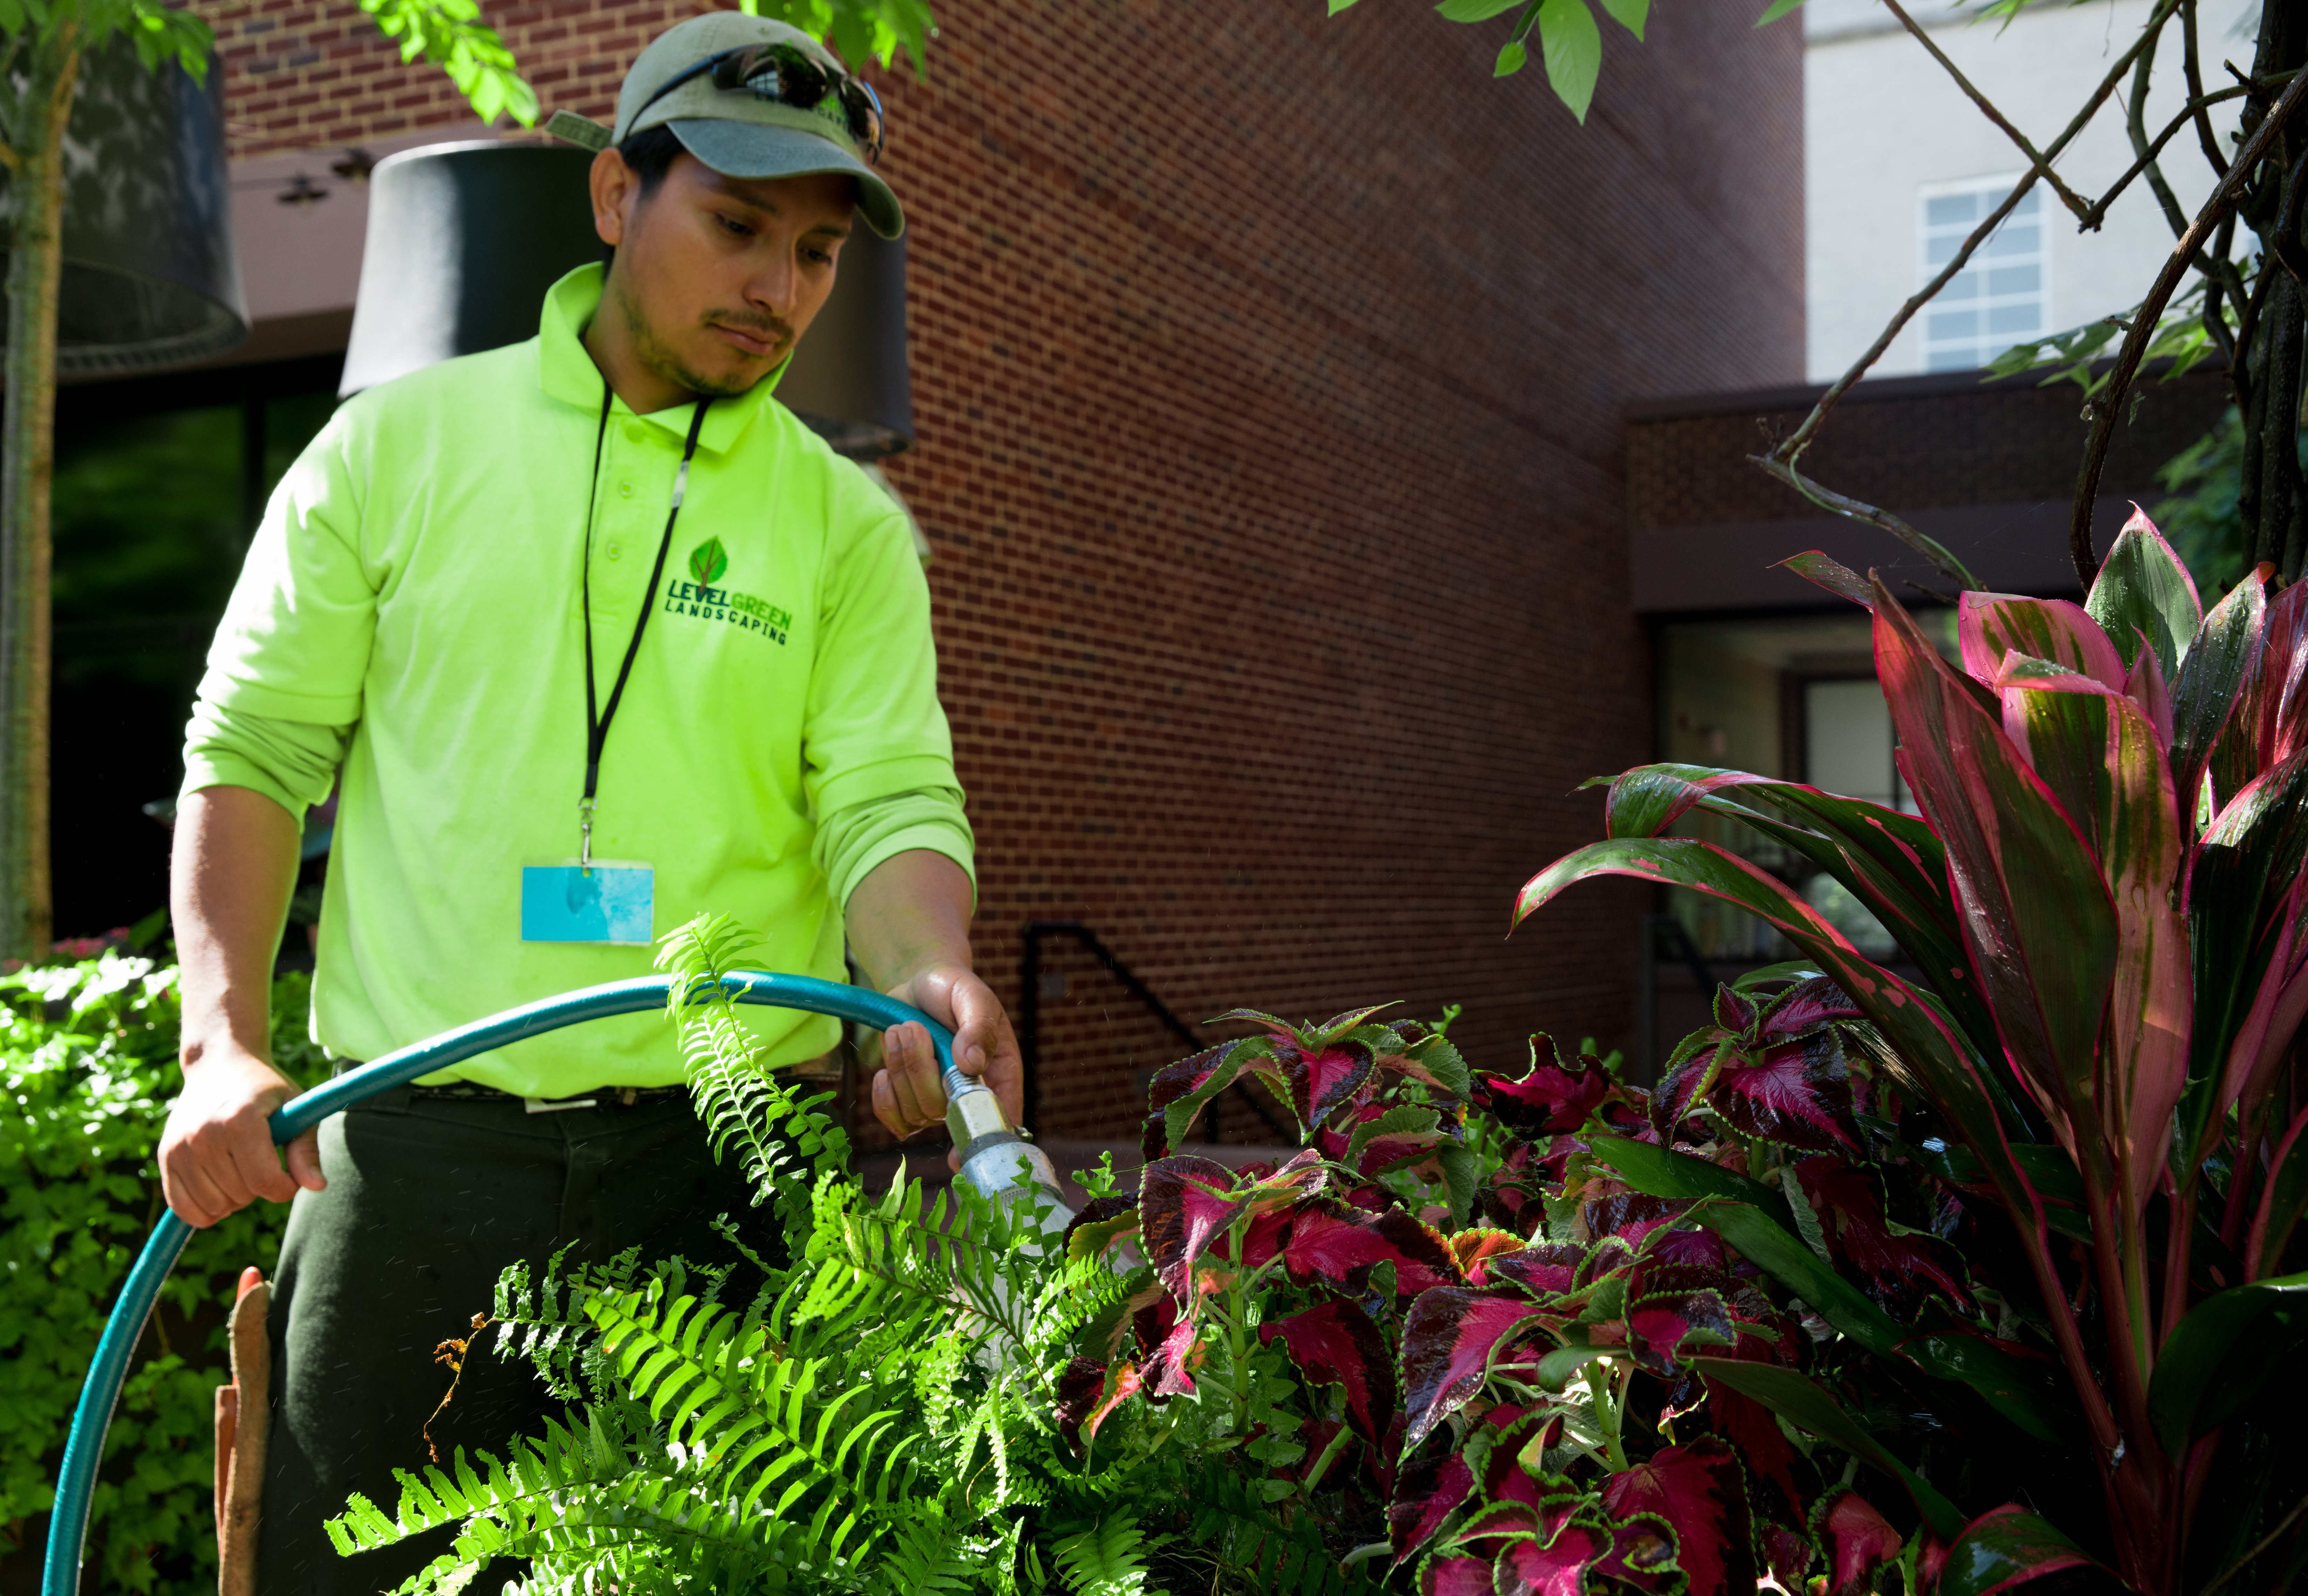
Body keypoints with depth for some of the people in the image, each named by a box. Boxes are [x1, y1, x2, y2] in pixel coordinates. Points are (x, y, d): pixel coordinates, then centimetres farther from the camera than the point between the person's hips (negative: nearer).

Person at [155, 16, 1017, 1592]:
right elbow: (255, 750, 5)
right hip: (416, 1147, 0)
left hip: (724, 1156, 1)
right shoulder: (394, 446, 5)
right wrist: (224, 1042, -7)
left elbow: (889, 799, -2)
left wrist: (933, 977, -24)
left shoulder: (846, 525, 7)